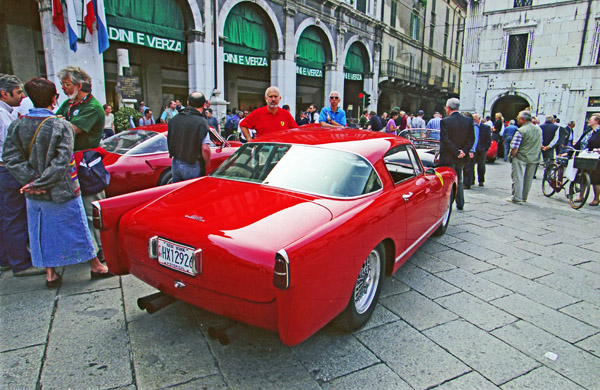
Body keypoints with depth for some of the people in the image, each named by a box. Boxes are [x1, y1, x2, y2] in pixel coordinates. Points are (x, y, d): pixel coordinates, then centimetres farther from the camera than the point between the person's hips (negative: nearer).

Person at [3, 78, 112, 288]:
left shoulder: (17, 125, -3)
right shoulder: (62, 126, -16)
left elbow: (12, 157, -8)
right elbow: (62, 162, -22)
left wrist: (32, 180, -11)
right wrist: (40, 183, -15)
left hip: (35, 196, 4)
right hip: (63, 193, -4)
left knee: (44, 234, 16)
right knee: (78, 230, 10)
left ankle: (50, 274, 27)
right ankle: (96, 267, 24)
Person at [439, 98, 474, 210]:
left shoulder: (445, 121, -13)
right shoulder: (468, 121, 3)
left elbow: (445, 140, -18)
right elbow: (471, 139, 0)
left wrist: (456, 152, -14)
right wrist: (463, 151, -4)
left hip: (448, 158, -5)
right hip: (462, 158, 5)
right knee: (459, 181, 17)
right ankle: (460, 204, 24)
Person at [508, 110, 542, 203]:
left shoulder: (521, 131, -16)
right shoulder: (539, 129, 7)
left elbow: (515, 148, -20)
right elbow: (540, 145, 14)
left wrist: (512, 156, -4)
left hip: (521, 158, -7)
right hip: (534, 158, 7)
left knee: (518, 177, 0)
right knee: (528, 178, 14)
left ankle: (516, 197, -1)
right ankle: (524, 197, 24)